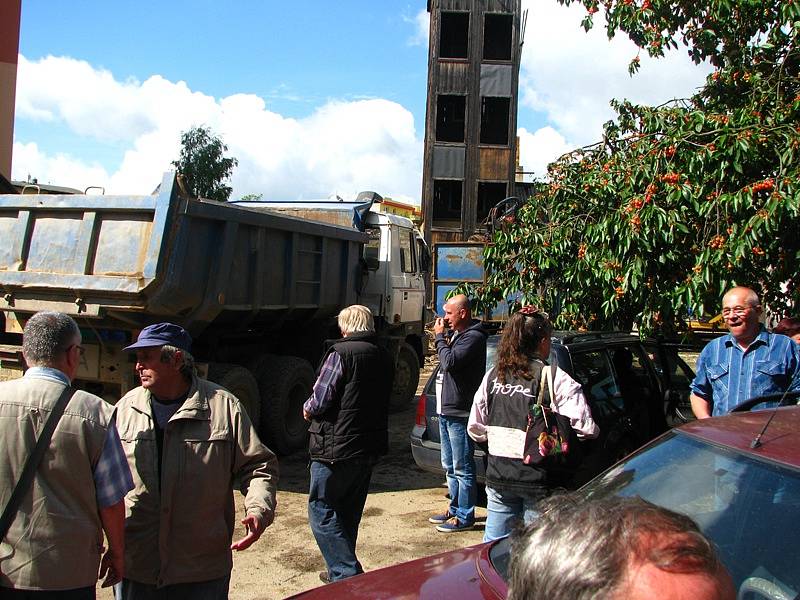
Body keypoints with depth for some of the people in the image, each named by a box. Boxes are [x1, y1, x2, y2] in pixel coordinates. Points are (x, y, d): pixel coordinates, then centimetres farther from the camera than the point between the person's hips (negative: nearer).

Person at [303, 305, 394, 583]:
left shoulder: (341, 353, -15)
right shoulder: (384, 357, 9)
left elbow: (319, 402, -18)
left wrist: (307, 409, 5)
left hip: (337, 448, -8)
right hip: (370, 447, 8)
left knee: (321, 509, 1)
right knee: (349, 513, 19)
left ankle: (347, 573, -4)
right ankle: (342, 570, 29)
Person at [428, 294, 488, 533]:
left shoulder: (474, 337, -15)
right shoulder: (456, 334, 15)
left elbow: (450, 361, -25)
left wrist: (440, 337, -14)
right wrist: (442, 336, 7)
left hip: (459, 412, -10)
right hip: (446, 409, 10)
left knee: (462, 468, -2)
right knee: (450, 466, 19)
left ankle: (465, 516, 7)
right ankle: (455, 509, 31)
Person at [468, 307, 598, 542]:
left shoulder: (493, 376, 3)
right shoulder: (556, 379, -10)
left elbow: (475, 428, 7)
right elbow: (585, 428, -17)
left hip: (498, 478, 4)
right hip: (538, 478, -4)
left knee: (494, 542, 17)